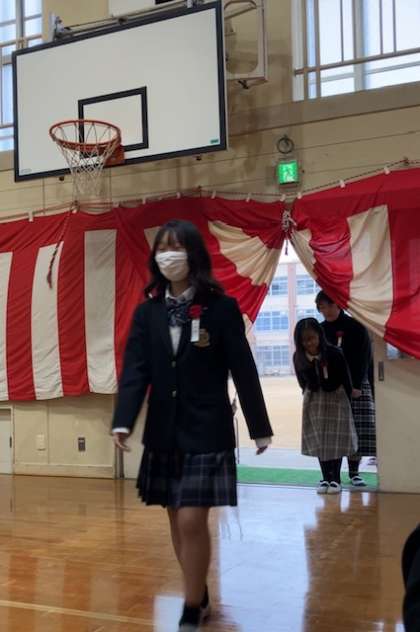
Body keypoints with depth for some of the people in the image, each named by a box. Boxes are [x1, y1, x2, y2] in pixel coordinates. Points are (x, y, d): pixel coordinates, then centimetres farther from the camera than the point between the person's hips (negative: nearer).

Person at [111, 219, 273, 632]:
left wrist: (259, 427, 0)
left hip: (207, 432, -4)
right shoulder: (147, 312, 3)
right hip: (164, 432, 5)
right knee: (178, 523, 13)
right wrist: (123, 422, -19)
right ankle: (200, 597, 32)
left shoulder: (221, 308, -7)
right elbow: (135, 371, -4)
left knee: (192, 522, -9)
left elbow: (243, 370, -4)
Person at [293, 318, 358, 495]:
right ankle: (325, 478, 13)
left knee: (336, 439, 1)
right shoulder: (298, 357, -16)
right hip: (314, 400, 3)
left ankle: (336, 479, 9)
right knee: (318, 439, 5)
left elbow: (346, 379, -12)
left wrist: (347, 401, -5)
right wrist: (309, 396, 8)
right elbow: (302, 382, 2)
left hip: (335, 397, -3)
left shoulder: (333, 353, -24)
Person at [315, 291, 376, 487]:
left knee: (357, 432, -4)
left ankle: (354, 473, 6)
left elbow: (363, 359, -3)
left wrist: (355, 386, -13)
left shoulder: (356, 327, 1)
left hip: (356, 386, -2)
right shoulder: (321, 330, 9)